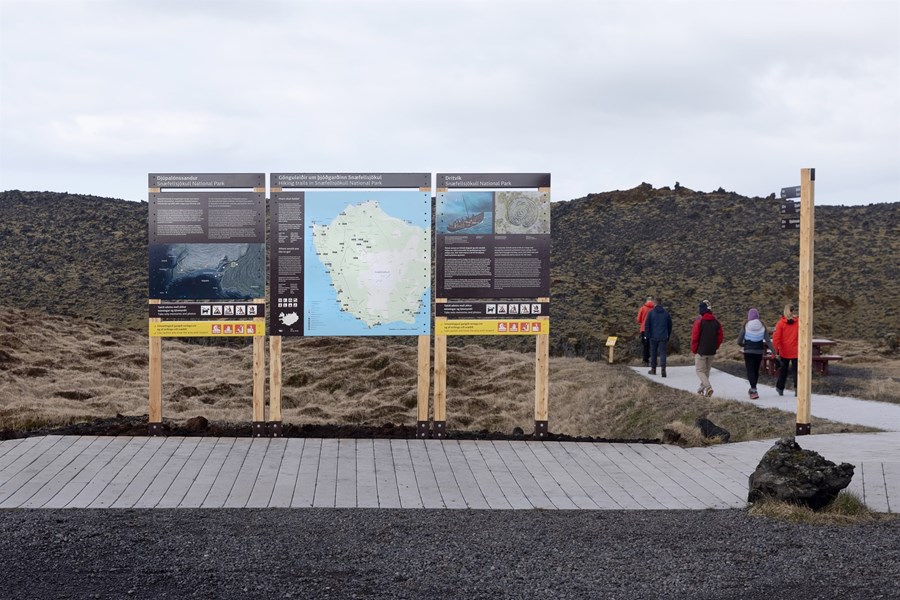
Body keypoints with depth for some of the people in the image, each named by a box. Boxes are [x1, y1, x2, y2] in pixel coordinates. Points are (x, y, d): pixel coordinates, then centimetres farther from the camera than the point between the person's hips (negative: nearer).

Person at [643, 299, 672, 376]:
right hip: (663, 337, 1)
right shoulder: (666, 313, 5)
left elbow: (647, 325, -4)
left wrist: (647, 335, 0)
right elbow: (670, 325, 12)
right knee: (662, 352, -2)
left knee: (653, 353, 11)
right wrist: (668, 336, 20)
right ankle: (663, 368, -20)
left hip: (653, 337, -1)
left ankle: (653, 369, 19)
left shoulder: (651, 313, -2)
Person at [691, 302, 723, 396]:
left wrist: (694, 350, 0)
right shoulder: (716, 322, 3)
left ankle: (708, 387, -19)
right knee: (707, 371, 17)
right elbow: (720, 337, 6)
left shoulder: (699, 322, -13)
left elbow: (694, 338, -11)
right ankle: (702, 389, 23)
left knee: (700, 370, 1)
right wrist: (715, 347, 16)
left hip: (701, 351, -5)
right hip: (712, 352, 5)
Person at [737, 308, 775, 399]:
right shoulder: (762, 326, -1)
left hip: (748, 351, -3)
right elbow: (768, 341, -6)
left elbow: (739, 342, -6)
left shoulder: (745, 326, -8)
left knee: (750, 371, -2)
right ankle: (752, 389, 33)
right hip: (759, 351, 3)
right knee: (756, 370, 18)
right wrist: (774, 351, -5)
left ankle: (754, 391, -18)